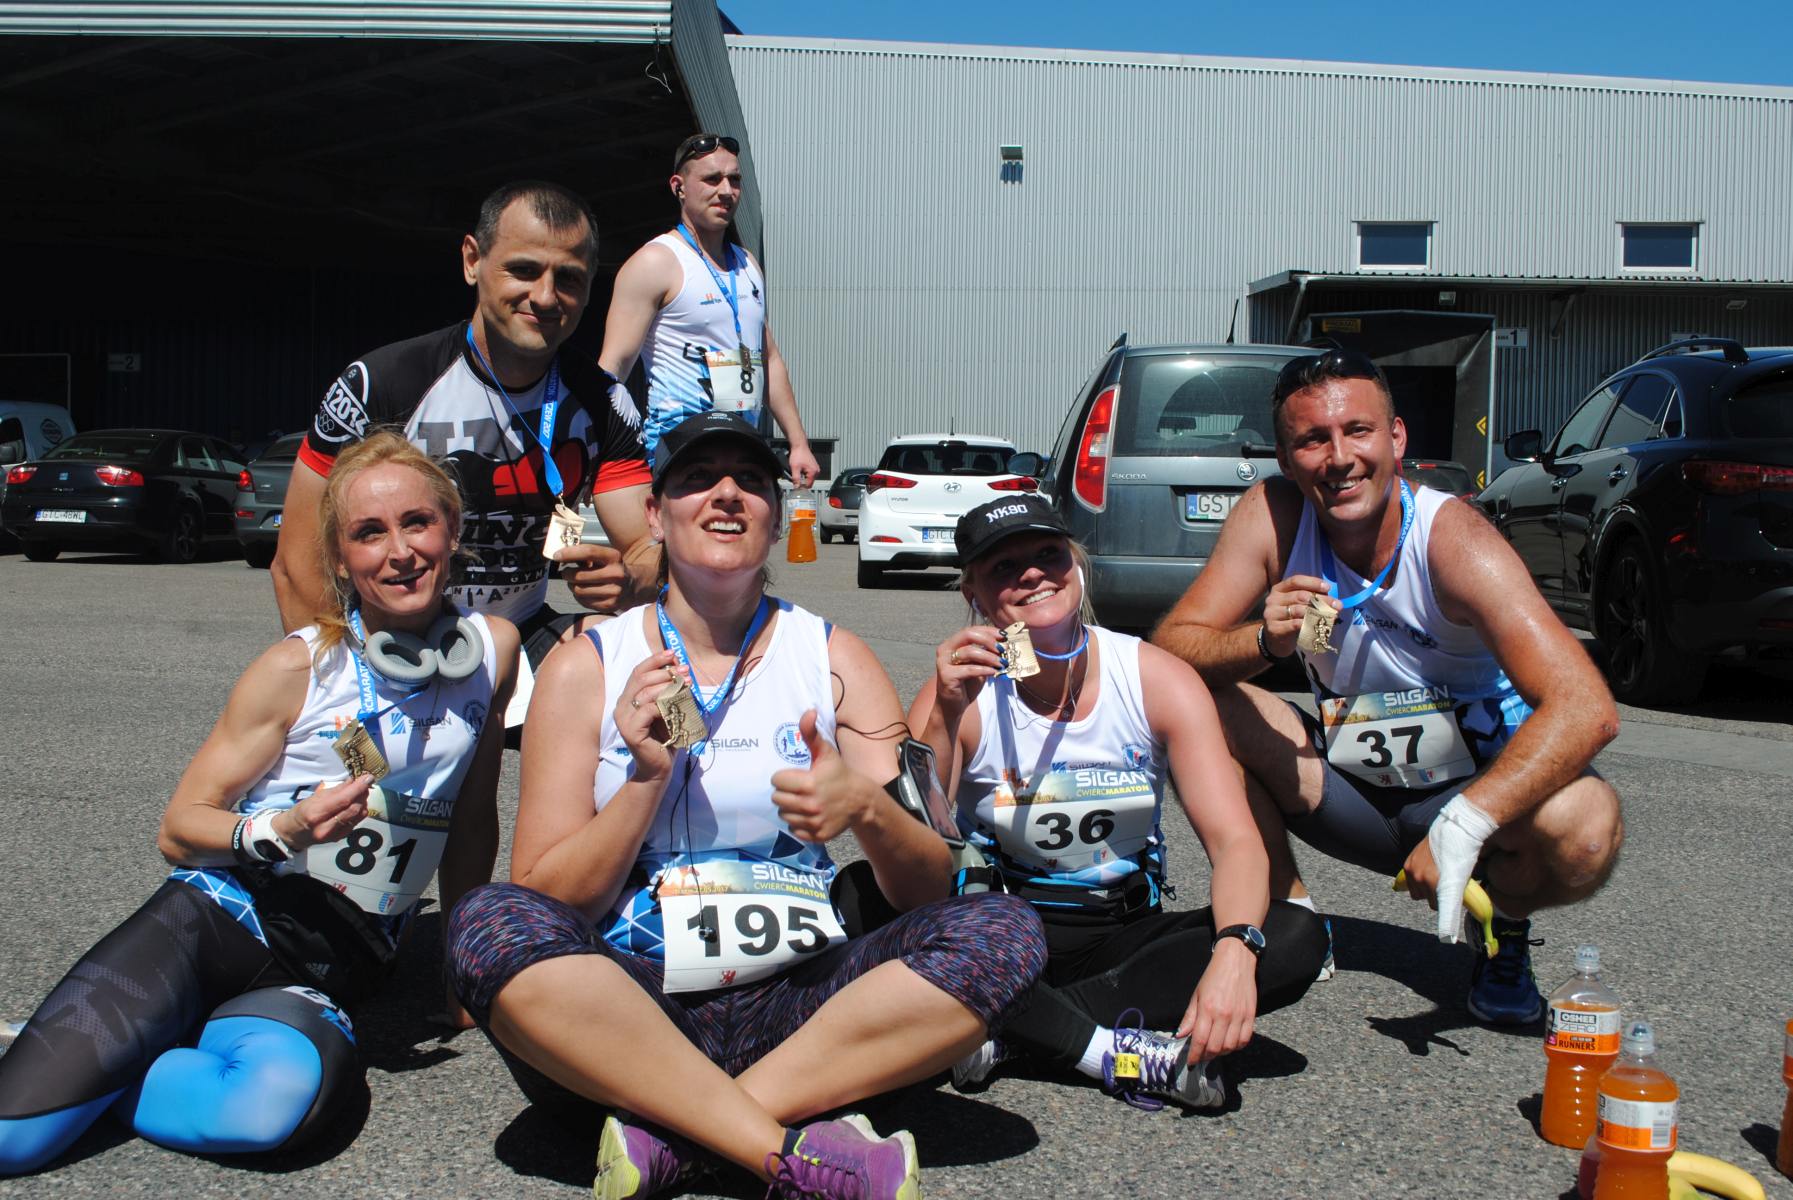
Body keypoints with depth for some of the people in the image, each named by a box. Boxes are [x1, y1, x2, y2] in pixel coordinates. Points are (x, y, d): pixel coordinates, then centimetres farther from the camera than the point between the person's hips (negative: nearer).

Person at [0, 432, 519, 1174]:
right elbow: (179, 829, -1)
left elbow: (471, 817, 11)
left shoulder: (492, 649, 1)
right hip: (216, 920, -1)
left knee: (279, 1101, -34)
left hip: (325, 975, 2)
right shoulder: (299, 668, -5)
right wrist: (285, 830, -20)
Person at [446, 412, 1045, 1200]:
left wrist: (867, 809, -20)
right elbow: (544, 903, 0)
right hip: (629, 1010, -1)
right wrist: (647, 779, -13)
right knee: (490, 922, -29)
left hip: (799, 1004, 2)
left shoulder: (833, 657, 7)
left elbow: (929, 890, 1)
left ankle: (672, 1133, -23)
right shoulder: (587, 668, 4)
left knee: (1003, 932, -21)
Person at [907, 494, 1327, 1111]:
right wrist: (944, 717, -31)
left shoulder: (1157, 679, -8)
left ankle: (1010, 1031, -23)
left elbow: (1236, 842, -16)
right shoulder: (963, 694, -10)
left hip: (1126, 937, 2)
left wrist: (1233, 952, -36)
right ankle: (1118, 1054, -27)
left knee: (1296, 937, -24)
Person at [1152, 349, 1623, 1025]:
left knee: (1586, 824, -34)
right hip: (1350, 794, 3)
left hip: (1475, 791, -2)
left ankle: (1506, 931, 3)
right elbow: (1168, 650, -16)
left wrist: (1461, 828, -42)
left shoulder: (1451, 539, -25)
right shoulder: (1271, 516, -14)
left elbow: (1588, 709, -33)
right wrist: (1265, 641, -36)